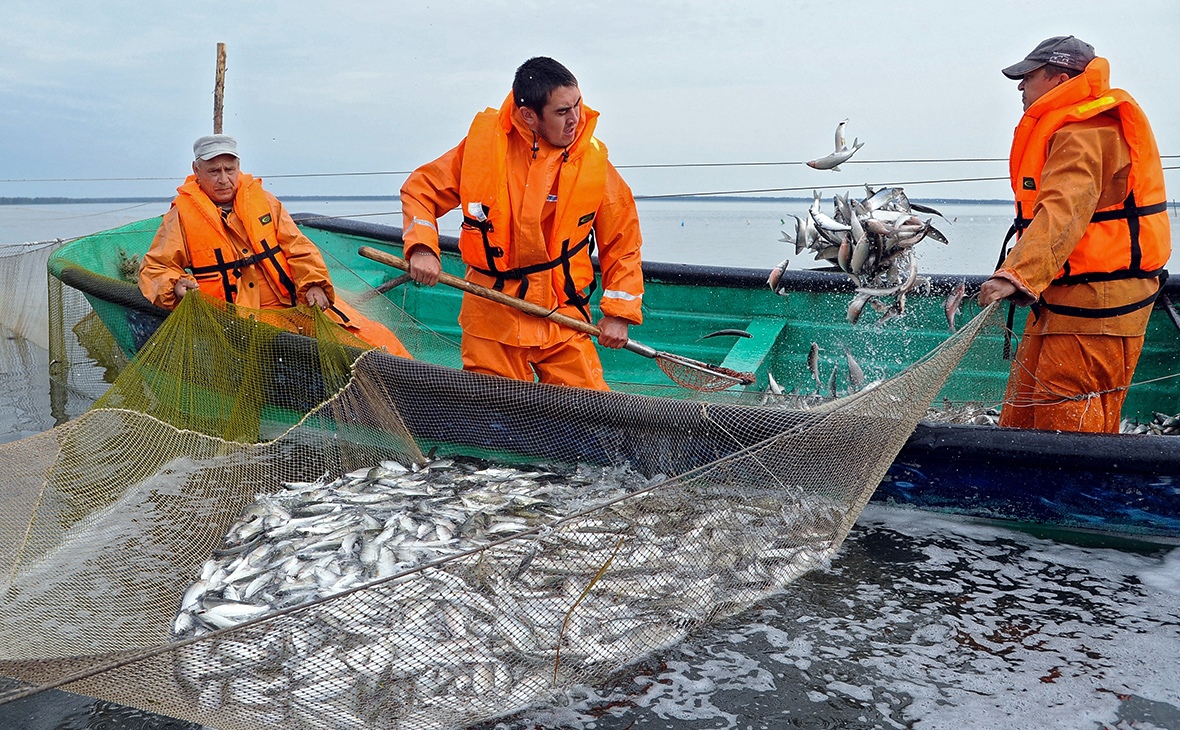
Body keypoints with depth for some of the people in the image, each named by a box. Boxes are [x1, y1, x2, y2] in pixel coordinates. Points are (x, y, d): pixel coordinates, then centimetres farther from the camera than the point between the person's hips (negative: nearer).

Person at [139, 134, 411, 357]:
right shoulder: (182, 216, 5)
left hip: (296, 304, 3)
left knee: (373, 338, -11)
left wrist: (314, 284, -7)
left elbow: (298, 248, 11)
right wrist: (175, 285, -14)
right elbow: (153, 268, 8)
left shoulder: (261, 200, 13)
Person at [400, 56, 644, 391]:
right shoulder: (483, 144, -6)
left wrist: (618, 313, -1)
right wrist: (422, 248, -11)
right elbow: (421, 189, 6)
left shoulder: (593, 162, -4)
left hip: (564, 324, 1)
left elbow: (623, 242, 5)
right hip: (491, 323, 0)